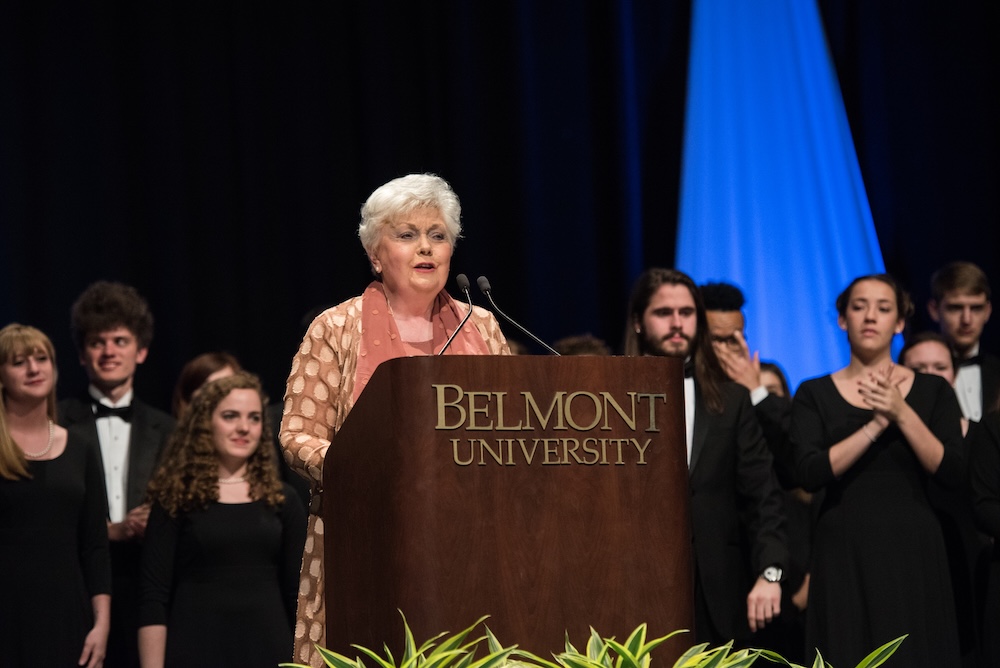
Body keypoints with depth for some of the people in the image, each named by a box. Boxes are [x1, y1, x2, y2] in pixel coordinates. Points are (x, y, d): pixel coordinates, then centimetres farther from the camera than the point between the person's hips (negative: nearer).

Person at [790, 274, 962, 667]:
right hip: (843, 556, -1)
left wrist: (902, 414, -13)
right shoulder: (815, 395, 5)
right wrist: (876, 424, -15)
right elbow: (810, 474, -9)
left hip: (912, 552, 1)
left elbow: (952, 474, -4)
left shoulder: (932, 391, 7)